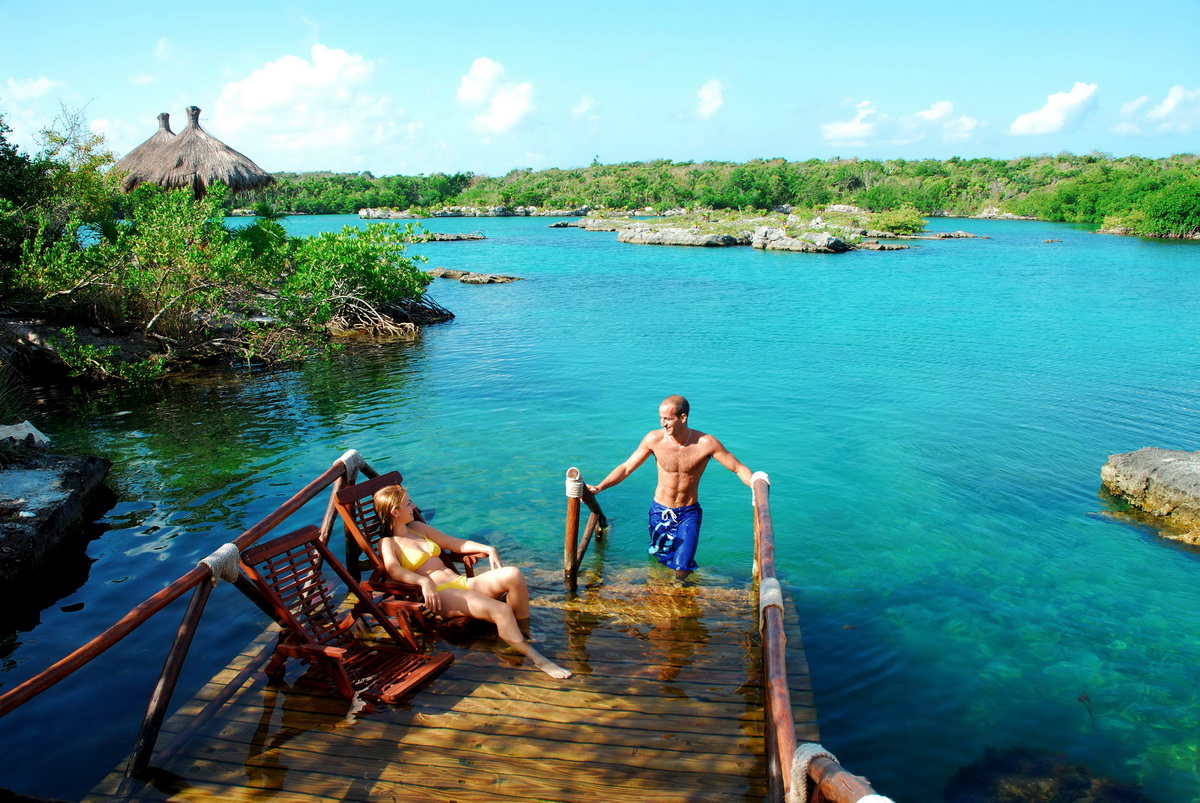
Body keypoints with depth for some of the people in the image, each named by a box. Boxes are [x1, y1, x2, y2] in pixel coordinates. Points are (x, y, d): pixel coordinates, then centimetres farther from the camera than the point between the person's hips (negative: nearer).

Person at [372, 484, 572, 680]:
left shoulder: (417, 528, 24)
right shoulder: (387, 543, 2)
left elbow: (456, 543, 26)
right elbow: (394, 570, -20)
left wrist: (488, 549, 11)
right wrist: (424, 581, -39)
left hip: (462, 583, 7)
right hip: (440, 594, -7)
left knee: (513, 574, -23)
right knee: (501, 610, -31)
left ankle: (524, 635, -14)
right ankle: (538, 660, -24)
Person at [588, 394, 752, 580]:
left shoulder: (706, 443, -18)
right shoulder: (654, 439, -14)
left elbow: (739, 468, -10)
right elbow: (626, 467, -6)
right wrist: (599, 487, -16)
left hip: (689, 513, -2)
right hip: (660, 511, 2)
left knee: (681, 568, -9)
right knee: (661, 559, 15)